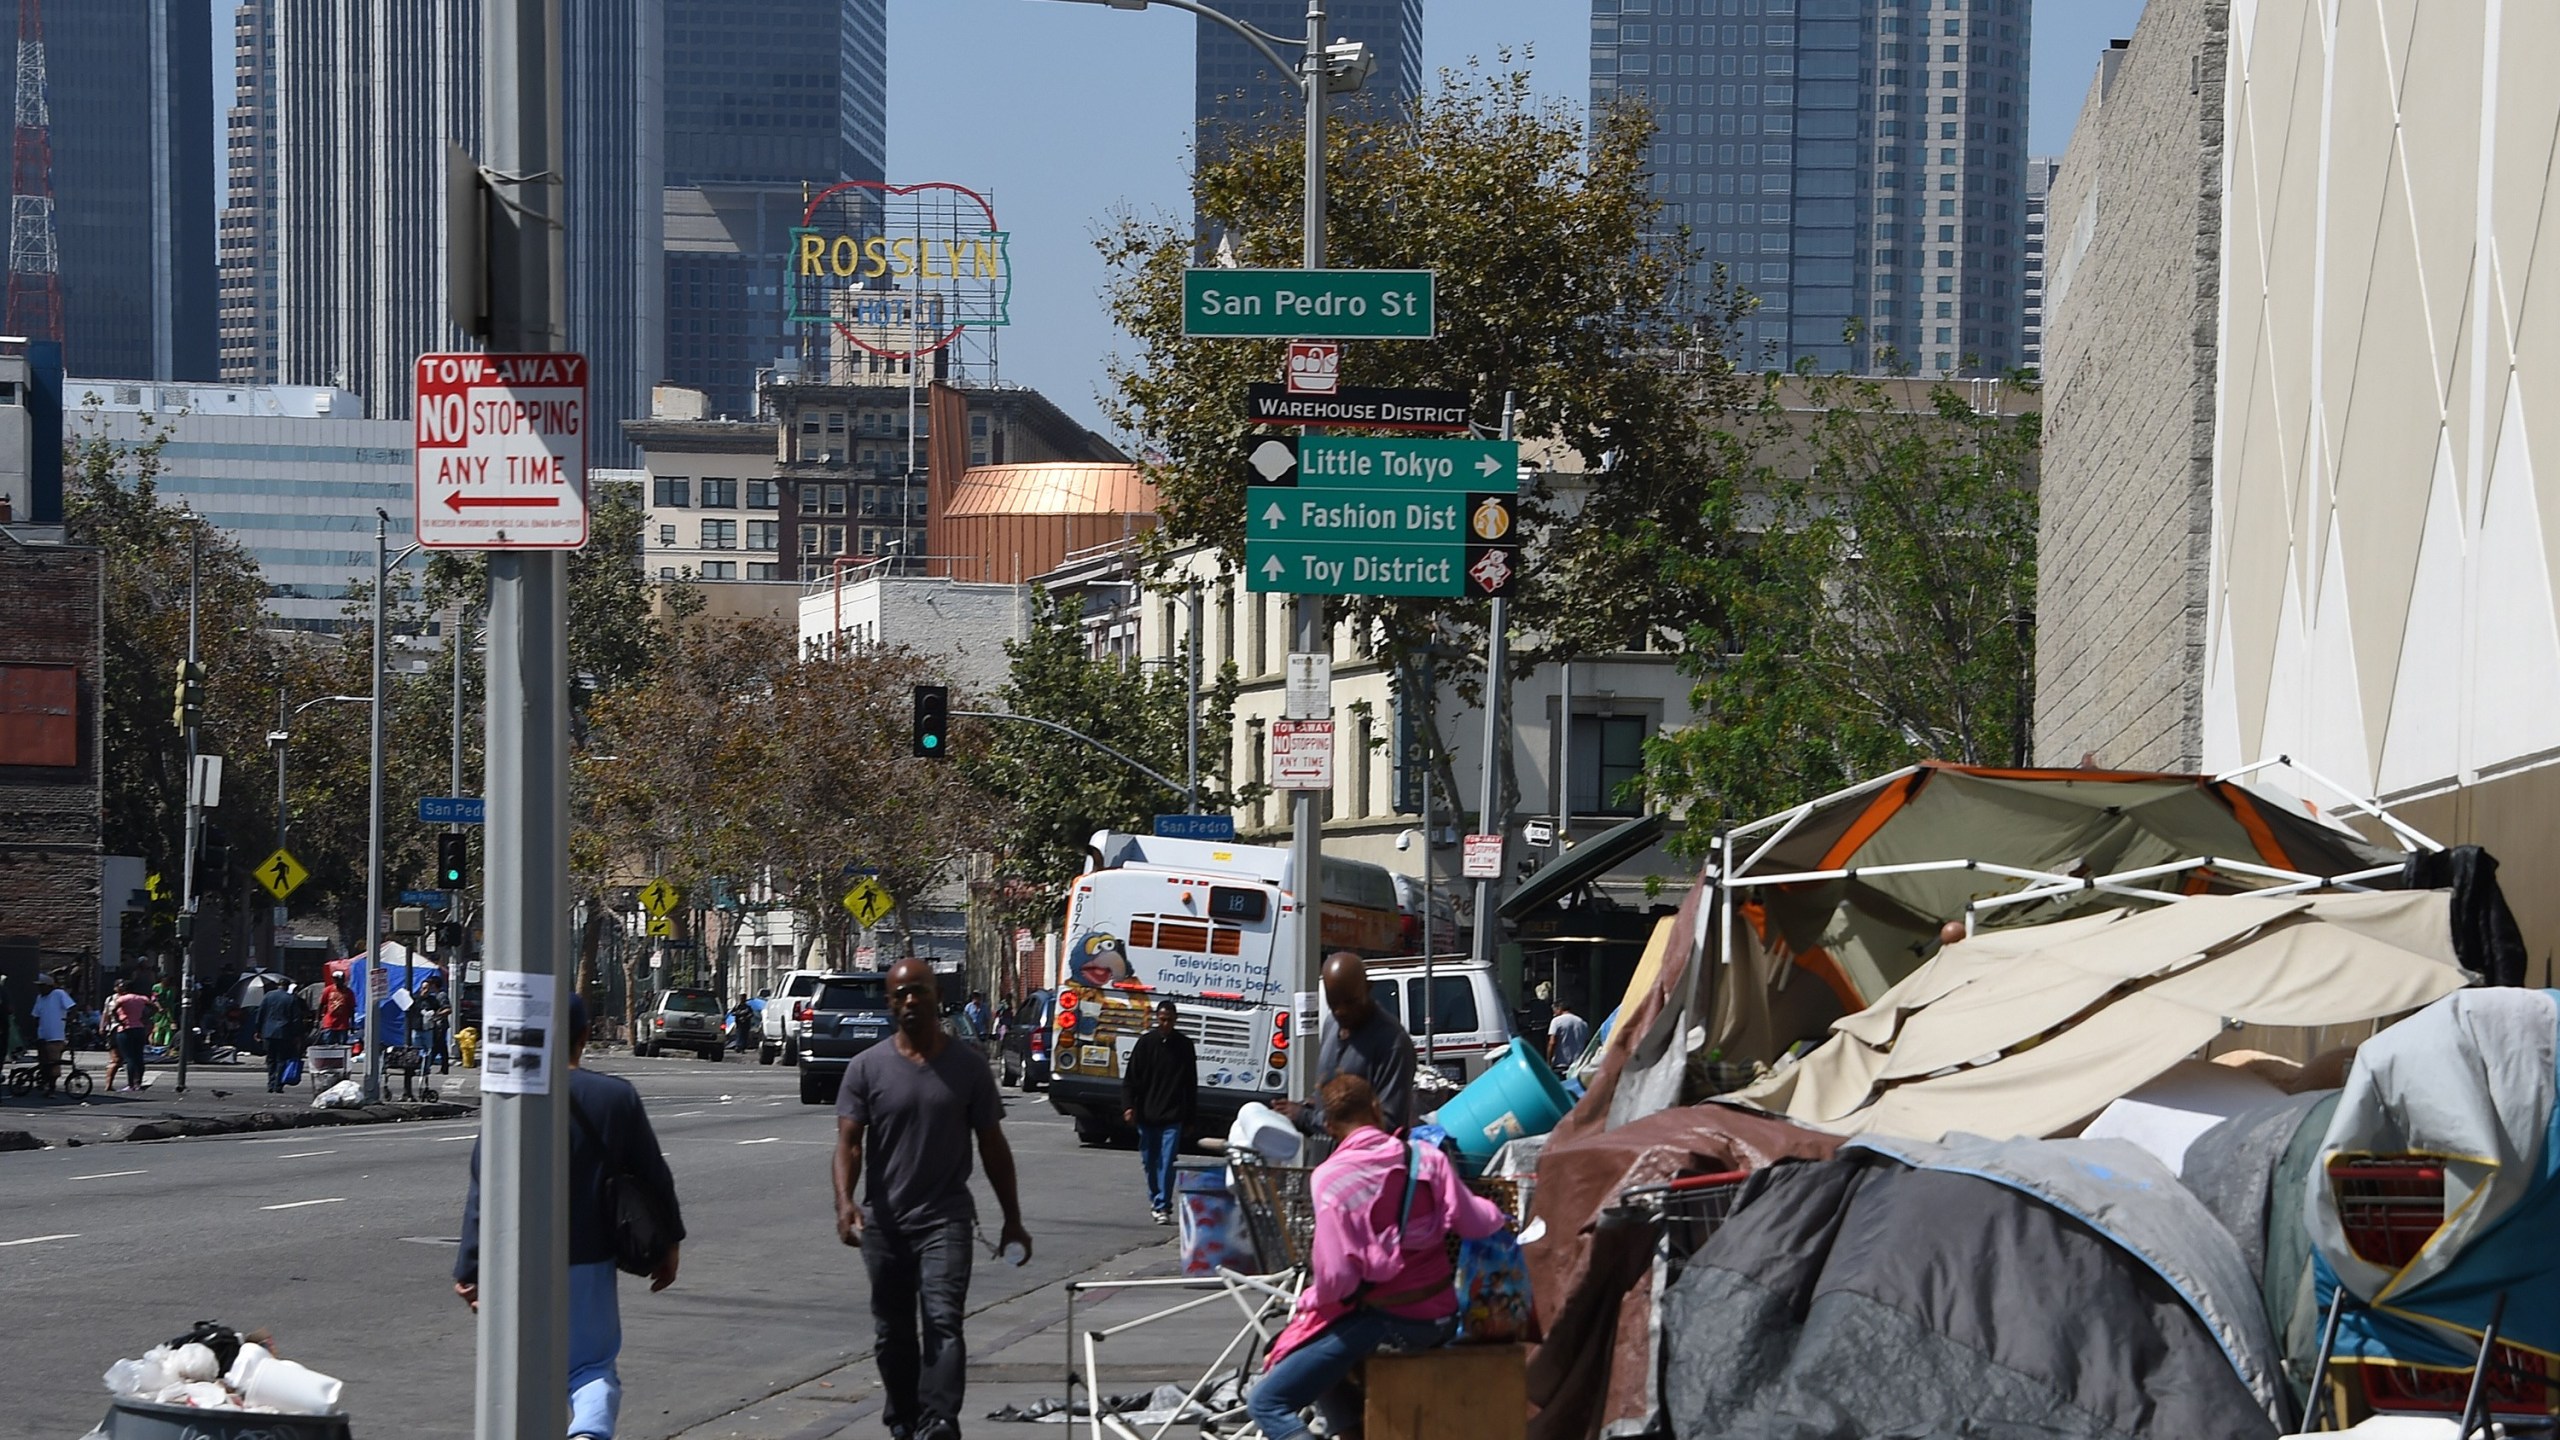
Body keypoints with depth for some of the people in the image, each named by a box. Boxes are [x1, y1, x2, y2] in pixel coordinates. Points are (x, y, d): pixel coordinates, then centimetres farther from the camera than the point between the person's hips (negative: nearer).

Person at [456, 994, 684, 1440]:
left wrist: (470, 1269, -5)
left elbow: (483, 1195, -10)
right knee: (592, 1365, 6)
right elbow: (654, 1176, 6)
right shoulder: (618, 1097, -2)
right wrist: (670, 1243, 19)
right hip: (590, 1261, 1)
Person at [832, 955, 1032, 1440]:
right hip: (884, 1223, 2)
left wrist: (1012, 1219, 8)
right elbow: (848, 1141, -6)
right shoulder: (867, 1068, 1)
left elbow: (992, 1146, 8)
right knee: (892, 1333, 11)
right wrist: (844, 1201, -24)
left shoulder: (968, 1066, 3)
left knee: (943, 1322, -16)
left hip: (945, 1218, -2)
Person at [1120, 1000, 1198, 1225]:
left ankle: (1163, 1206, -9)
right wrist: (1128, 1106, -11)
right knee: (1150, 1161, 11)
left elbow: (1191, 1084, 9)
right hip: (1147, 1113, 1)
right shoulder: (1146, 1043, 1)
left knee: (1167, 1162, -9)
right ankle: (1155, 1198, 31)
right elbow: (1130, 1078, 1)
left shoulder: (1184, 1045, 3)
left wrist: (1190, 1115, 9)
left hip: (1172, 1115, -1)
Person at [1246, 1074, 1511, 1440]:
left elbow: (1335, 1277, -18)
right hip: (1440, 1319, 7)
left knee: (1266, 1403, -7)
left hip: (1384, 1323, -7)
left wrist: (1311, 1301, 2)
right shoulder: (1428, 1158, -2)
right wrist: (1495, 1211, 20)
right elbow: (1475, 1224, -1)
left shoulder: (1330, 1177, -14)